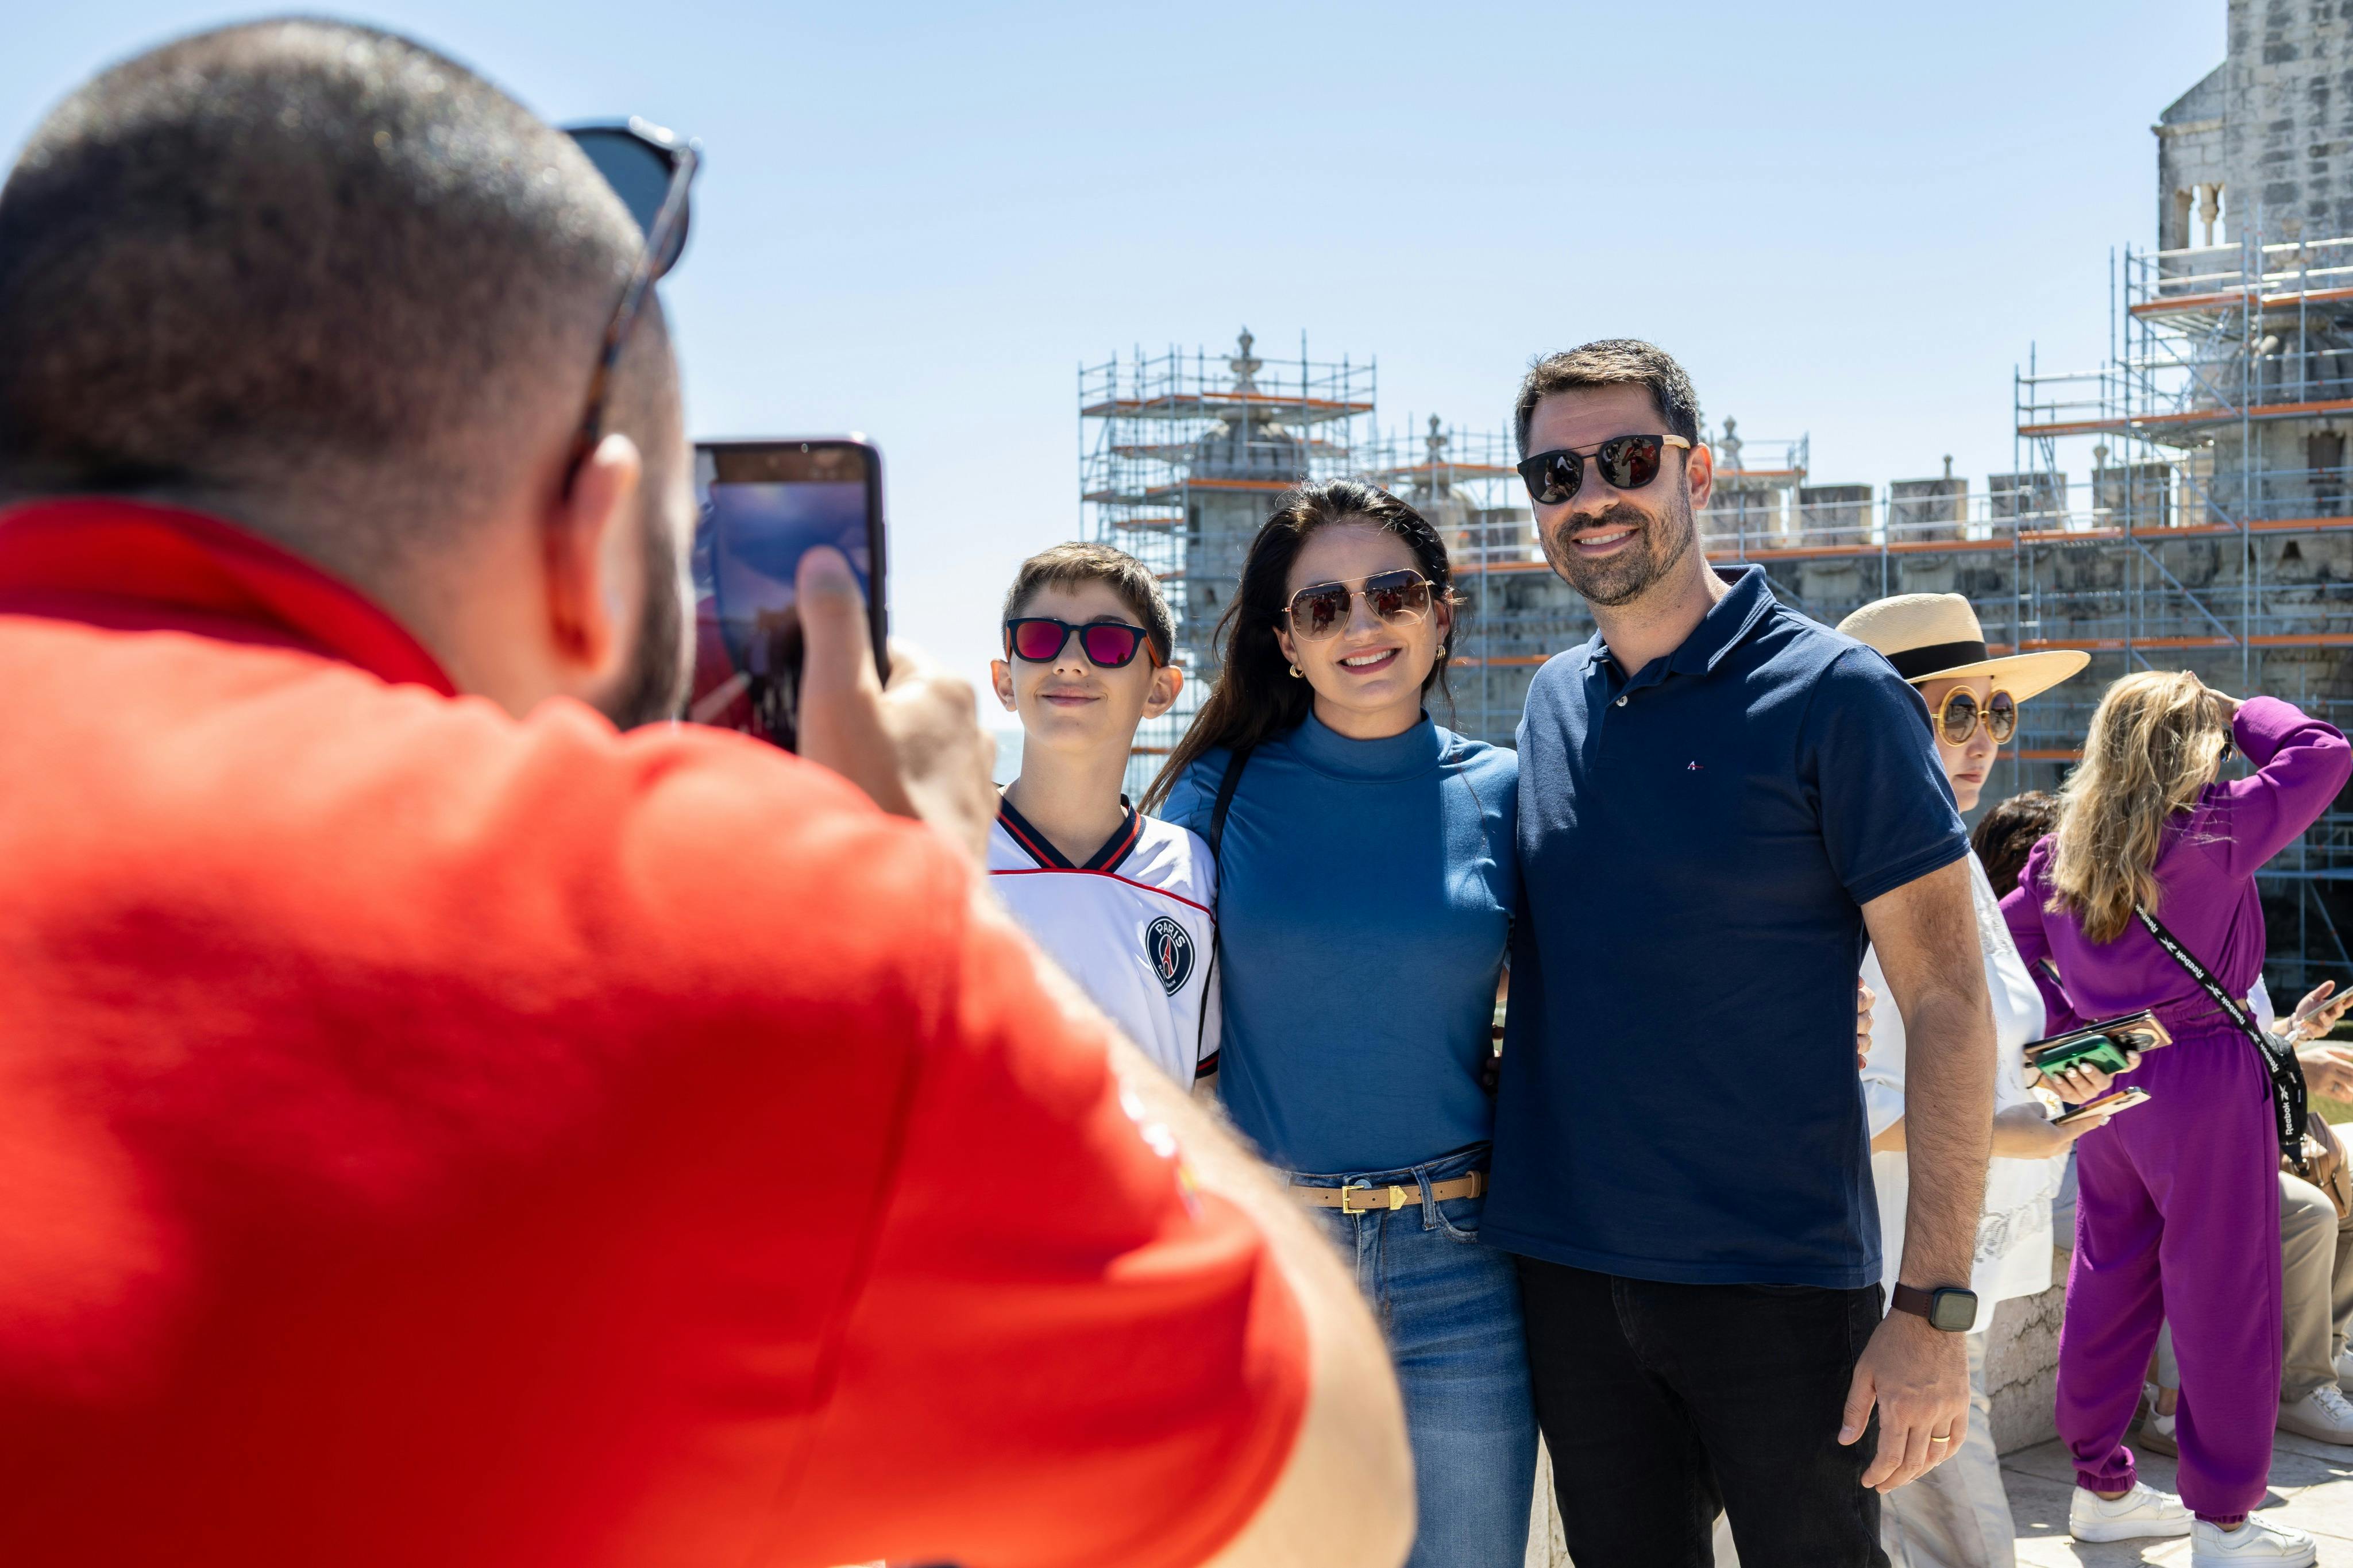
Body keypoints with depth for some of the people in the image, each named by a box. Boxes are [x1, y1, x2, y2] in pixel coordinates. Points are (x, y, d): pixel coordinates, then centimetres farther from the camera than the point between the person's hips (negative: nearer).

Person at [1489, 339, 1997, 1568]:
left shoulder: (1831, 694, -8)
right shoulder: (1550, 702, 8)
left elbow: (1947, 1003, -10)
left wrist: (1935, 1310, -16)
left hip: (1781, 1277, -4)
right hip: (1566, 1270, 5)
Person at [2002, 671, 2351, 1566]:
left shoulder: (2062, 849, 4)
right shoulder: (2211, 833, -13)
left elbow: (2006, 948, 9)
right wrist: (2240, 714, 9)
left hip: (2103, 1084, 7)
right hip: (2203, 1082, -6)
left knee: (2109, 1282, 15)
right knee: (2223, 1298, 3)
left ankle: (2100, 1485, 25)